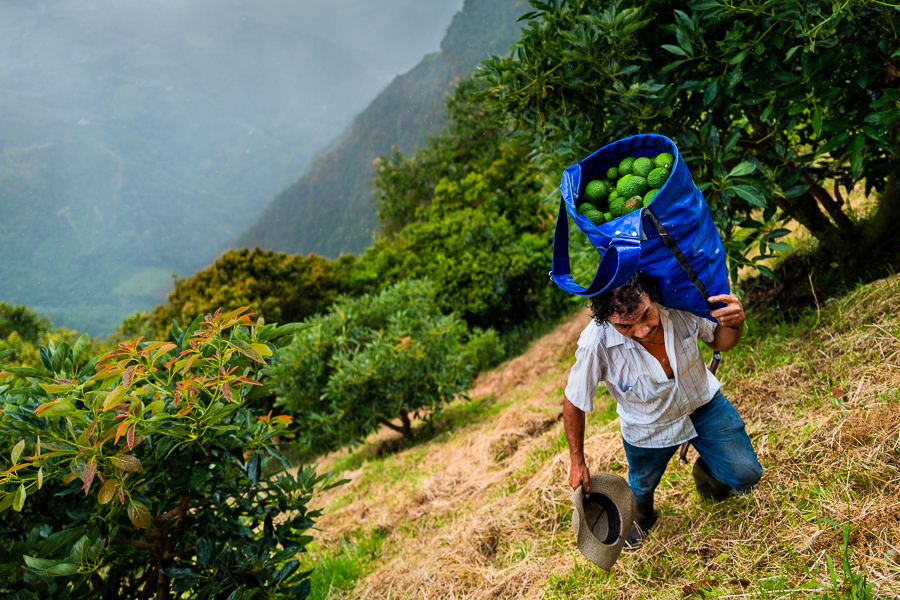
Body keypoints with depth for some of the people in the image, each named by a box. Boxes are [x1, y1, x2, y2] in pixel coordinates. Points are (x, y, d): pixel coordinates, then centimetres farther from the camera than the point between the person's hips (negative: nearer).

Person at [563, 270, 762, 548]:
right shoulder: (596, 345, -40)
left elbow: (718, 340, -12)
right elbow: (573, 404, -21)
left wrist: (734, 324, -36)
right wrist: (577, 462, -12)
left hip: (703, 402, 2)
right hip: (647, 427, -1)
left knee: (746, 474, 5)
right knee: (642, 487, 24)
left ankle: (706, 472, 42)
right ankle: (640, 519, 63)